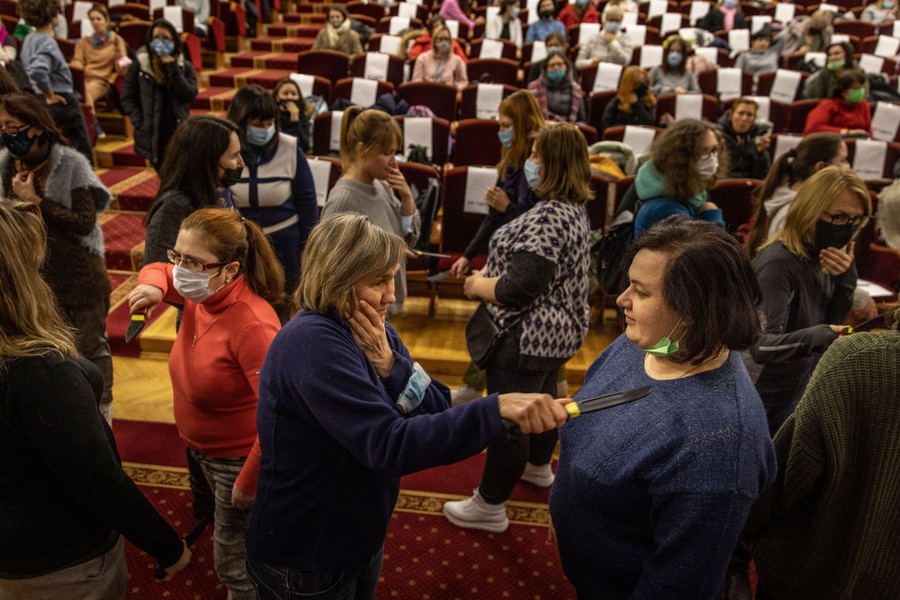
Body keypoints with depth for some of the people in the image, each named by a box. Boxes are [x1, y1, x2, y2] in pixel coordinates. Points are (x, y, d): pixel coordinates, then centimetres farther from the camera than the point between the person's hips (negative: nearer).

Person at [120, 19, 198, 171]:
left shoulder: (185, 66, 7)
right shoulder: (138, 66, 3)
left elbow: (190, 95, -7)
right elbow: (127, 99, 3)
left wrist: (173, 69, -12)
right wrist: (141, 124, -8)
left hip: (180, 133, 0)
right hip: (152, 136, 0)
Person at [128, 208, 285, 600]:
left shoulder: (252, 325, -34)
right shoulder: (201, 292, -8)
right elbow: (158, 271, 14)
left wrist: (249, 483, -25)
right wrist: (152, 288, -11)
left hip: (240, 459, -8)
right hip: (202, 447, 9)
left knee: (236, 568, 10)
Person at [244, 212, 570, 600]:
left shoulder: (372, 331, -1)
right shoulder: (312, 343, -28)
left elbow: (437, 412, -5)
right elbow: (389, 444, -37)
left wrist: (387, 363, -22)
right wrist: (497, 410, -45)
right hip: (306, 564, -7)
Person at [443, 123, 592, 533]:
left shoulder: (547, 217, -27)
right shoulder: (573, 208, 5)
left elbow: (520, 289, -32)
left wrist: (477, 286, -14)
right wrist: (489, 273, 6)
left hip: (527, 337, -11)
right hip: (559, 331, 11)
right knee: (542, 397, 29)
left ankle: (490, 506, 20)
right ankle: (538, 466, 53)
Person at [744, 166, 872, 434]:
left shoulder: (820, 256, -2)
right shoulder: (778, 263, -27)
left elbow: (834, 323, 1)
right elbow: (762, 346, -34)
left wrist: (846, 277, -13)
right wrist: (819, 335, -48)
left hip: (799, 388, 8)